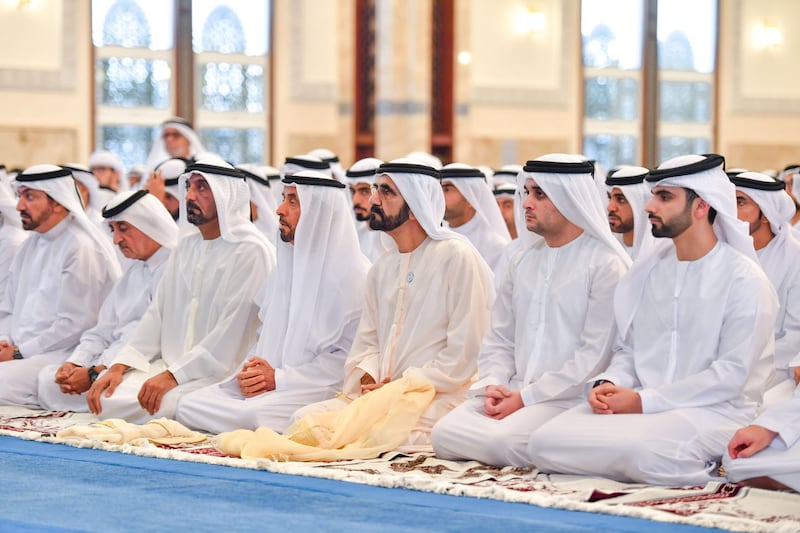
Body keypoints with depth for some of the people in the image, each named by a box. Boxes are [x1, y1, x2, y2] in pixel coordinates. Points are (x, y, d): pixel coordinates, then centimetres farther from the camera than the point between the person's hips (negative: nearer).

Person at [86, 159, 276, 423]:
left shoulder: (250, 250, -11)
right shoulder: (187, 246, 16)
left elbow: (232, 331, -18)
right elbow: (157, 312, 15)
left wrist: (173, 376, -23)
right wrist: (120, 366, 1)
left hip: (221, 373, -7)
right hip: (173, 366, 7)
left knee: (151, 407, -30)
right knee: (105, 399, -14)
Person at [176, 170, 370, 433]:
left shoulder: (353, 274, -7)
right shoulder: (287, 266, 18)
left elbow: (350, 357, -14)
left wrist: (279, 378, -16)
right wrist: (251, 371, -1)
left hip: (322, 391, -7)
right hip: (270, 383, 8)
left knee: (252, 414, -35)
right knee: (188, 405, -13)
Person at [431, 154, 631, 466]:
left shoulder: (605, 264, -6)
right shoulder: (523, 261, 18)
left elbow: (595, 355, -13)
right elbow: (499, 339, 19)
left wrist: (526, 397, -15)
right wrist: (493, 385, -3)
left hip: (570, 399, -7)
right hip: (511, 394, 7)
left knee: (504, 441, -32)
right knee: (444, 433, -16)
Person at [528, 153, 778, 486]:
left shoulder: (743, 278, -6)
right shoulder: (646, 270, 14)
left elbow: (731, 374, -13)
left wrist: (644, 401, -16)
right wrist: (608, 384, -5)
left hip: (713, 409, -6)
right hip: (637, 403, 7)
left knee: (641, 450, -39)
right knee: (544, 443, -16)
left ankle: (702, 469, -6)